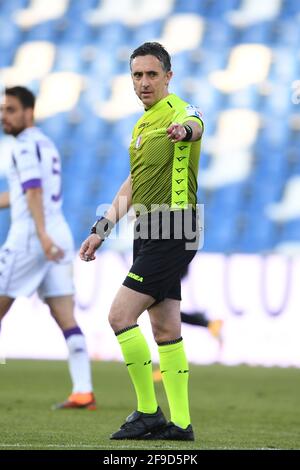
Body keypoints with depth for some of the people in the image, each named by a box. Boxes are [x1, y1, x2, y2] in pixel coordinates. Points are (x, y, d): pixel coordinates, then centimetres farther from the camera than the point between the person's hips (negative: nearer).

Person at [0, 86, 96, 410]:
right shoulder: (46, 145, 21)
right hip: (59, 235, 8)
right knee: (66, 319, 1)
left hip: (28, 237, -8)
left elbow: (34, 191, -20)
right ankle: (83, 392, -6)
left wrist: (41, 234, -29)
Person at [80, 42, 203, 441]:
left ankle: (148, 412, -6)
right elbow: (132, 185, 25)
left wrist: (184, 130, -61)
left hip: (172, 233, -9)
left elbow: (194, 124, -37)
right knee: (165, 329, 9)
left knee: (121, 315, -13)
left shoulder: (178, 112, -11)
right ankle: (179, 422, 13)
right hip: (149, 233, 9)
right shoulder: (142, 124, 17)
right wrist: (100, 231, 22)